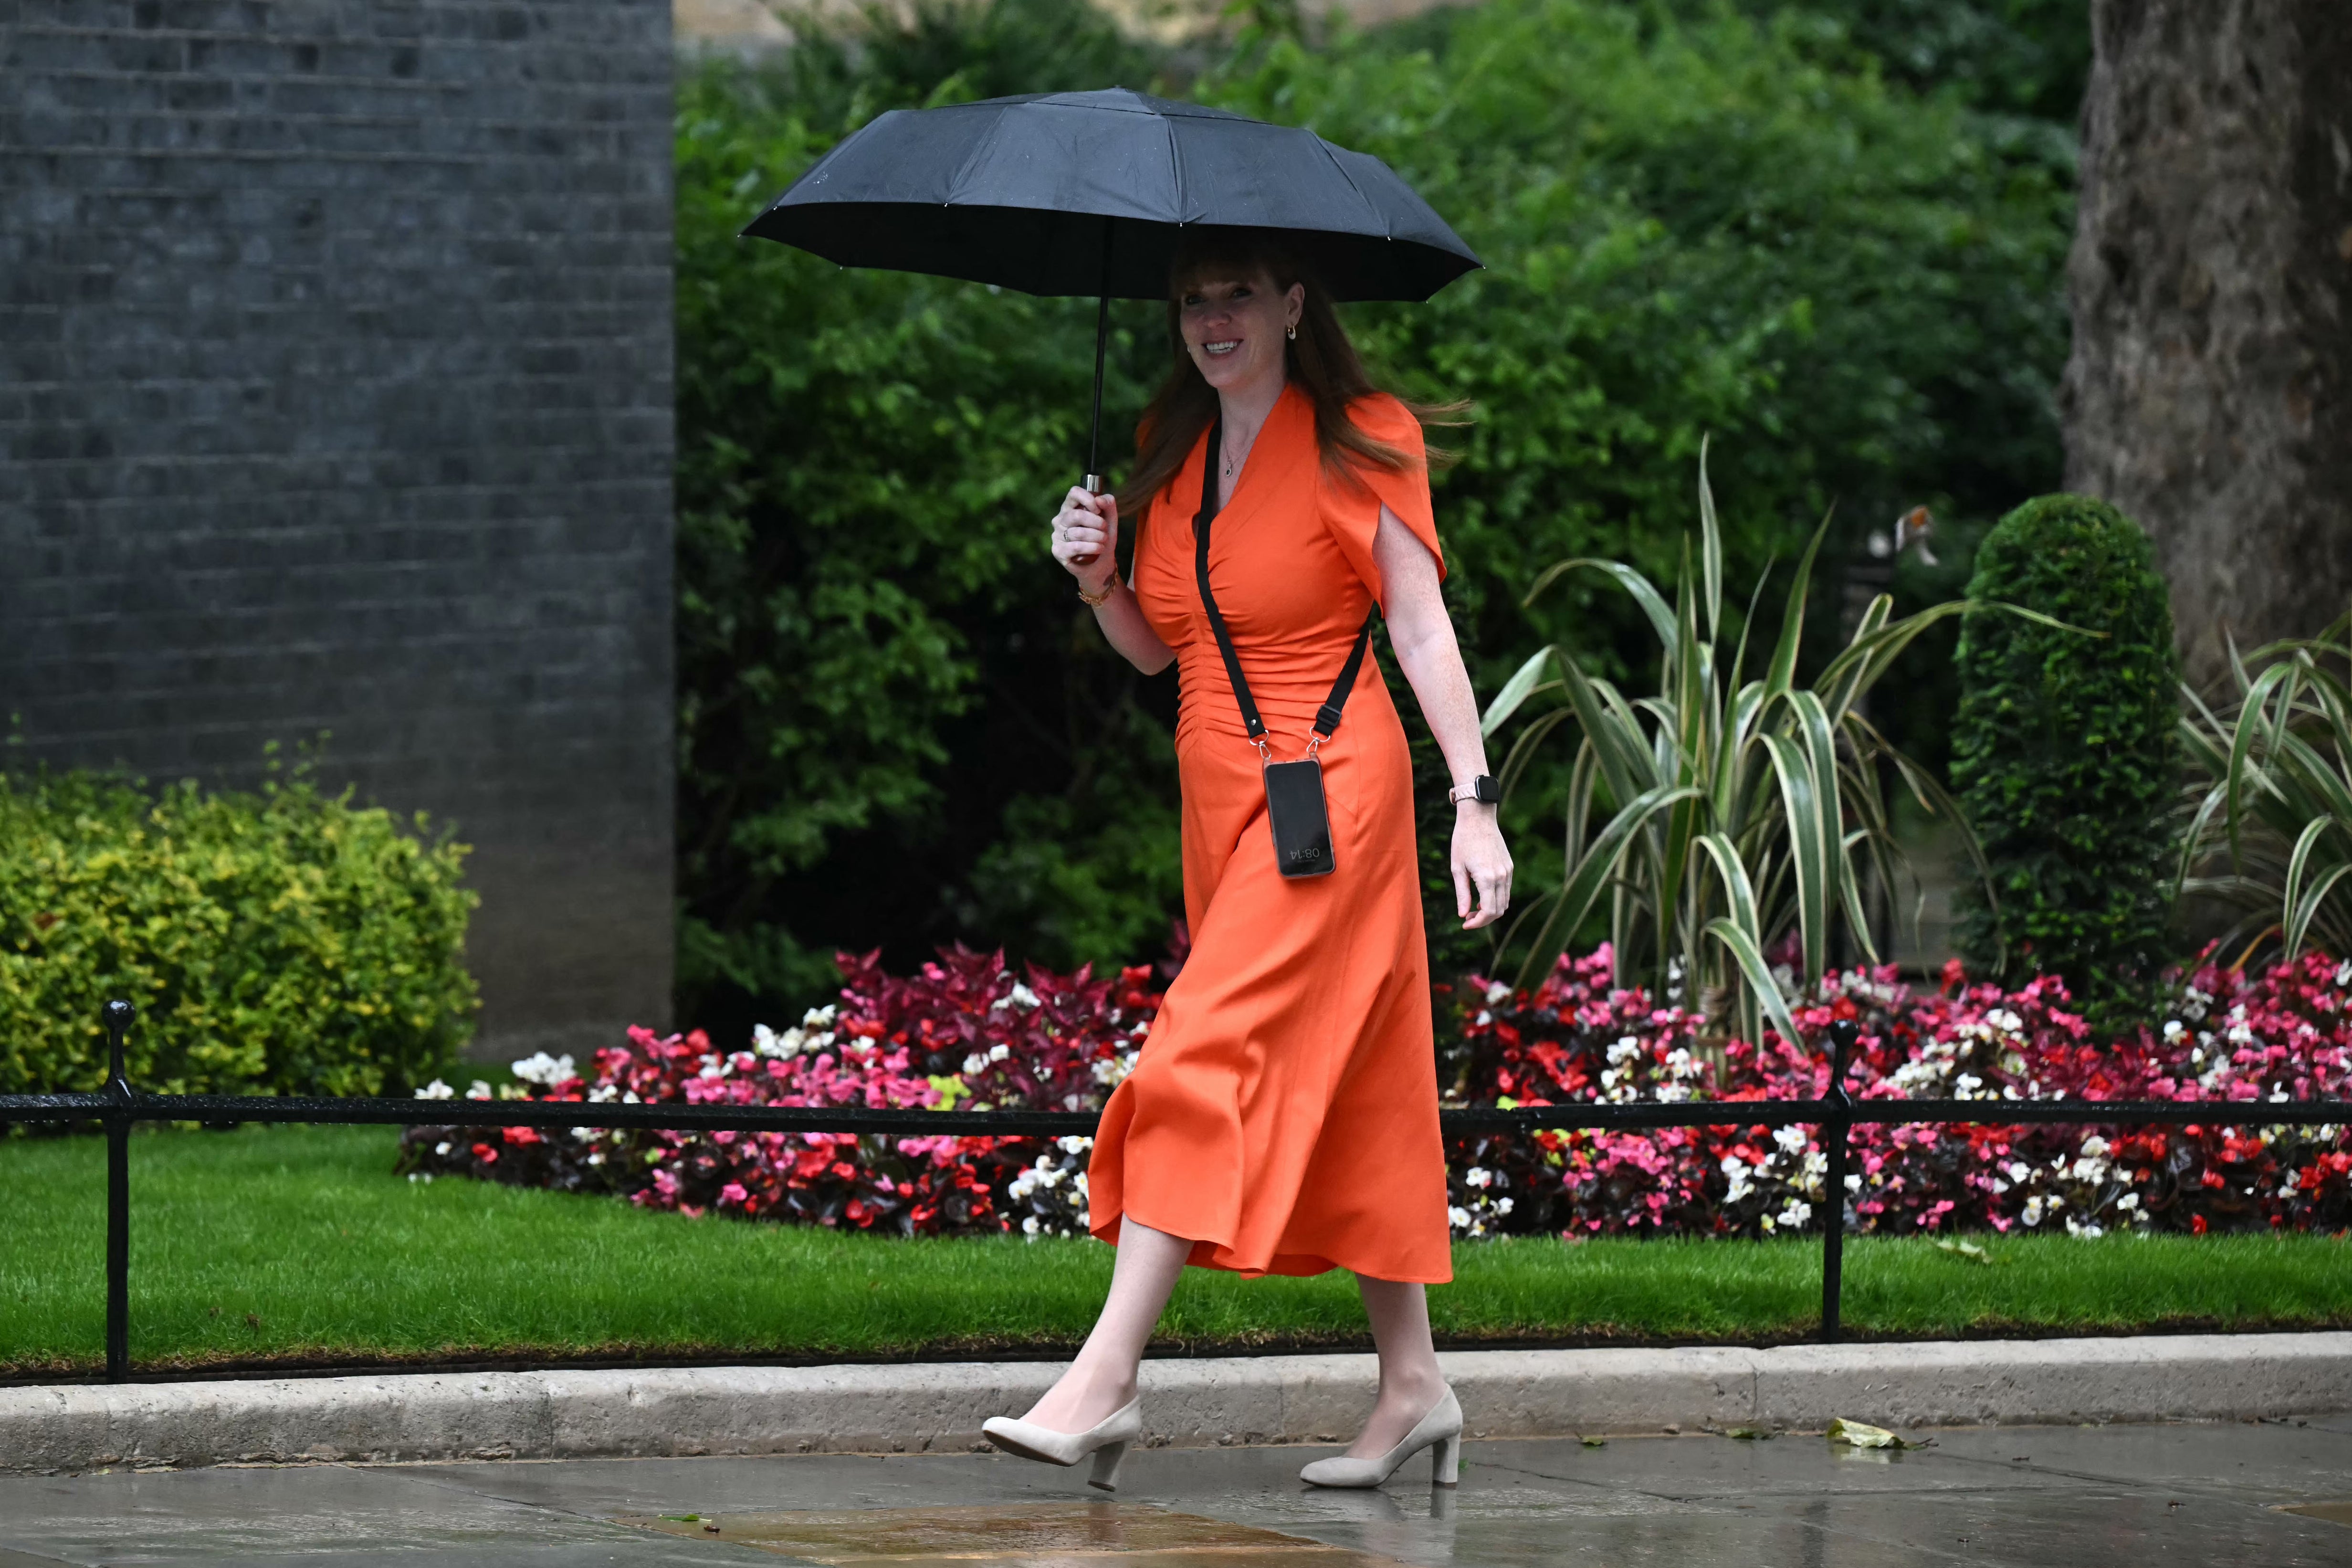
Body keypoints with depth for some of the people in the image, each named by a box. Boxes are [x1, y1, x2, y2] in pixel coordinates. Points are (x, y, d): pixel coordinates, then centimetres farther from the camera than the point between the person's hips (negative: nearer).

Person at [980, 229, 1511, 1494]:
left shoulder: (1358, 443, -5)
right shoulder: (1172, 452, 14)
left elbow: (1422, 629, -8)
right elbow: (1158, 649, 18)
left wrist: (1475, 801, -14)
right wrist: (1100, 584, -3)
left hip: (1327, 793, -7)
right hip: (1220, 795, 7)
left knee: (1208, 1061, -16)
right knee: (1346, 1097, 9)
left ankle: (1104, 1379, -22)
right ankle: (1414, 1385, 14)